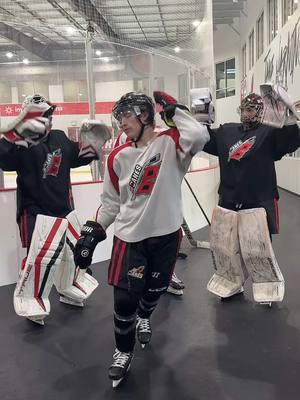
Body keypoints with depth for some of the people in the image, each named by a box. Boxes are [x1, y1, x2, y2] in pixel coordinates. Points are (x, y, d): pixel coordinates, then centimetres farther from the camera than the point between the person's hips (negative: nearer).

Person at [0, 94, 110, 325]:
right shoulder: (22, 142, -14)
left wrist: (89, 142, 7)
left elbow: (77, 157, 21)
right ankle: (31, 304, 7)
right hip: (37, 212, -7)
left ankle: (70, 291, 39)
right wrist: (19, 132, -43)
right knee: (41, 257, -15)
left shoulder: (60, 138, 8)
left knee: (76, 249, 16)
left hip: (64, 209, 8)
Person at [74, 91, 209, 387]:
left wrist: (173, 110, -14)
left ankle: (143, 317, 54)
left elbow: (200, 137, -29)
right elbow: (112, 201, 8)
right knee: (125, 298, -2)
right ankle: (123, 351, 25)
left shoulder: (170, 142, -7)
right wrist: (93, 231, 3)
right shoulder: (118, 157, 2)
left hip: (166, 234, -1)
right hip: (130, 235, 1)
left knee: (155, 289, 18)